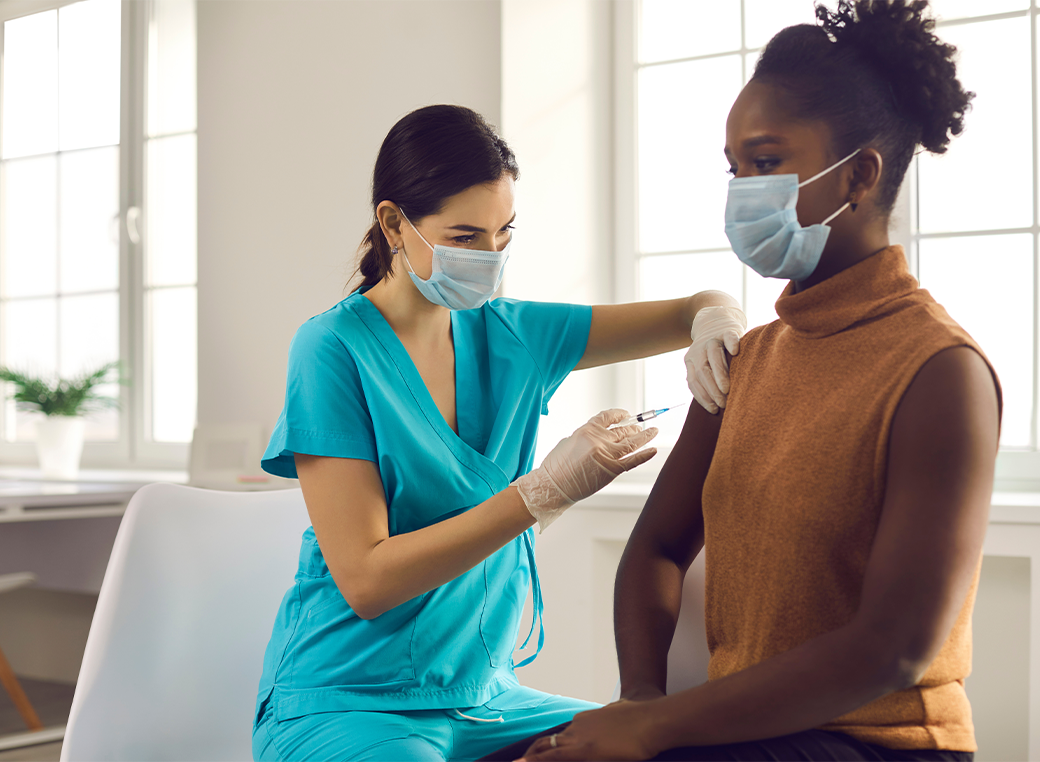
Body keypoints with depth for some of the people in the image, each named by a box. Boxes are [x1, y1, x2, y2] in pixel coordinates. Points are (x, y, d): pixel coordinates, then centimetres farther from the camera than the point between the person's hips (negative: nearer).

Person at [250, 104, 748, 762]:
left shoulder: (510, 335, 6)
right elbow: (364, 581, -17)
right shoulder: (333, 350, -11)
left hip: (482, 696, 5)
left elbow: (695, 310, 12)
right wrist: (546, 491, -24)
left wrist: (714, 318, -14)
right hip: (346, 704, -5)